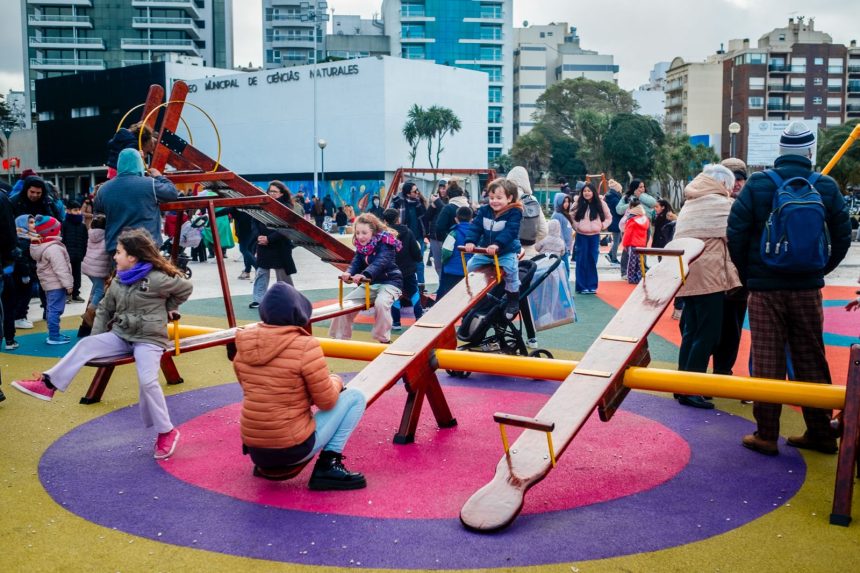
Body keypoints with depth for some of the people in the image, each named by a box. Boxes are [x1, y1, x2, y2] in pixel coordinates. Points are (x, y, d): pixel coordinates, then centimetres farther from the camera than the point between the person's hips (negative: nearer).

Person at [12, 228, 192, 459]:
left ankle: (167, 432, -9)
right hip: (121, 335, 7)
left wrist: (168, 309, 4)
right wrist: (97, 340, 12)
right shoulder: (118, 281, 7)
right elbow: (105, 309, 17)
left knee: (147, 381, -23)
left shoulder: (156, 279, -15)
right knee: (85, 345, -12)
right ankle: (47, 383, -6)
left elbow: (186, 288, -4)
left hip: (149, 339, -7)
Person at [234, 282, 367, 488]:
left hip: (255, 450, 7)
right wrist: (336, 380, 11)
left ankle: (267, 465, 20)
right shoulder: (305, 346, -18)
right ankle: (327, 467, 0)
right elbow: (327, 402, -10)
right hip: (292, 448, -6)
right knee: (355, 397, 7)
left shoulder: (243, 346, 0)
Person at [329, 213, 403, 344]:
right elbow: (356, 262, -9)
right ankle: (341, 338, 14)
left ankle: (384, 339, -19)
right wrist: (349, 273, -34)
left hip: (389, 282, -7)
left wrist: (365, 274, -55)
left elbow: (380, 262, -37)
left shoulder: (385, 244, -20)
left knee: (380, 303, -36)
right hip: (370, 283, 7)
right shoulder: (361, 245, 1)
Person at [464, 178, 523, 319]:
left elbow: (509, 232, -27)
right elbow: (475, 227, -7)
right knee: (471, 266, 3)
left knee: (510, 269, -27)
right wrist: (470, 241, -25)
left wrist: (497, 244, -42)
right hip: (485, 251, 5)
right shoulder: (484, 211, 1)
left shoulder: (514, 213, -14)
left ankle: (513, 300, -10)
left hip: (507, 251, -5)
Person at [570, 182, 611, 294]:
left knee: (592, 261, 5)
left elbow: (609, 217, 11)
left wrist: (602, 226, 0)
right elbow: (571, 216, 8)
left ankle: (592, 286, 13)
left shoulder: (600, 204, 0)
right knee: (581, 261, 0)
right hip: (581, 236, -1)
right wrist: (575, 226, -1)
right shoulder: (578, 204, -2)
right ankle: (582, 286, 7)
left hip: (594, 236, 1)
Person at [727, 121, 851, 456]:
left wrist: (747, 275, 2)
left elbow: (736, 233, -10)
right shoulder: (826, 187, 0)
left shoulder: (757, 184, -7)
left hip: (765, 289, -2)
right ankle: (820, 434, 21)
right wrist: (819, 270, 12)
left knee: (766, 362, 4)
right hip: (808, 289, 2)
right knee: (811, 361, 12)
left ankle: (766, 435, 9)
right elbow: (843, 238, 3)